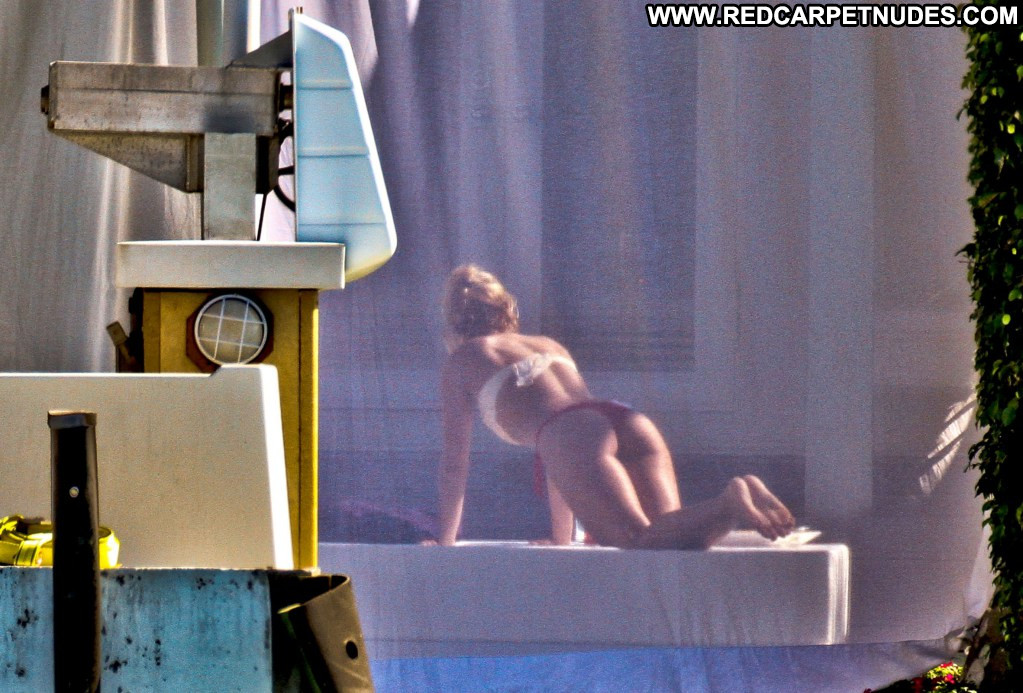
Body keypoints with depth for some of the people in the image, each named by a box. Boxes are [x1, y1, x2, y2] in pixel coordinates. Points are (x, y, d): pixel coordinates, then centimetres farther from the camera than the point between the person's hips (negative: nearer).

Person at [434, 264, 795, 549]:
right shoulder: (552, 347, 40)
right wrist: (561, 540, 51)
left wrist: (444, 542, 36)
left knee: (644, 542, -24)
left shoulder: (464, 361, 25)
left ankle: (729, 505, -48)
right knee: (669, 541, -9)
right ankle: (741, 495, -34)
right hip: (630, 422, 6)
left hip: (575, 437, -6)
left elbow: (455, 461, 26)